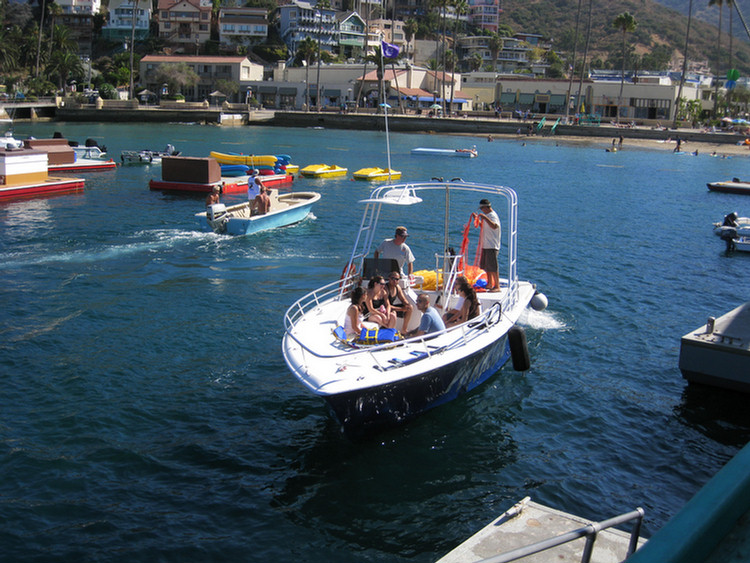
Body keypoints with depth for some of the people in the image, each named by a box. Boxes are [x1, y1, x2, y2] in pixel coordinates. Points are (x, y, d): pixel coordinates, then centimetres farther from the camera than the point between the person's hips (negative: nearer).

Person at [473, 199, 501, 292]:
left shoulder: (493, 215, -15)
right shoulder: (487, 215, 16)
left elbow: (494, 226, -35)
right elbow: (483, 226, 32)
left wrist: (484, 217, -37)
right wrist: (477, 218, 21)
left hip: (492, 246, -10)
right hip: (485, 245, 10)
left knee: (493, 267, -9)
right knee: (486, 266, 16)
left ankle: (497, 286, -6)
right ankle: (490, 284, 26)